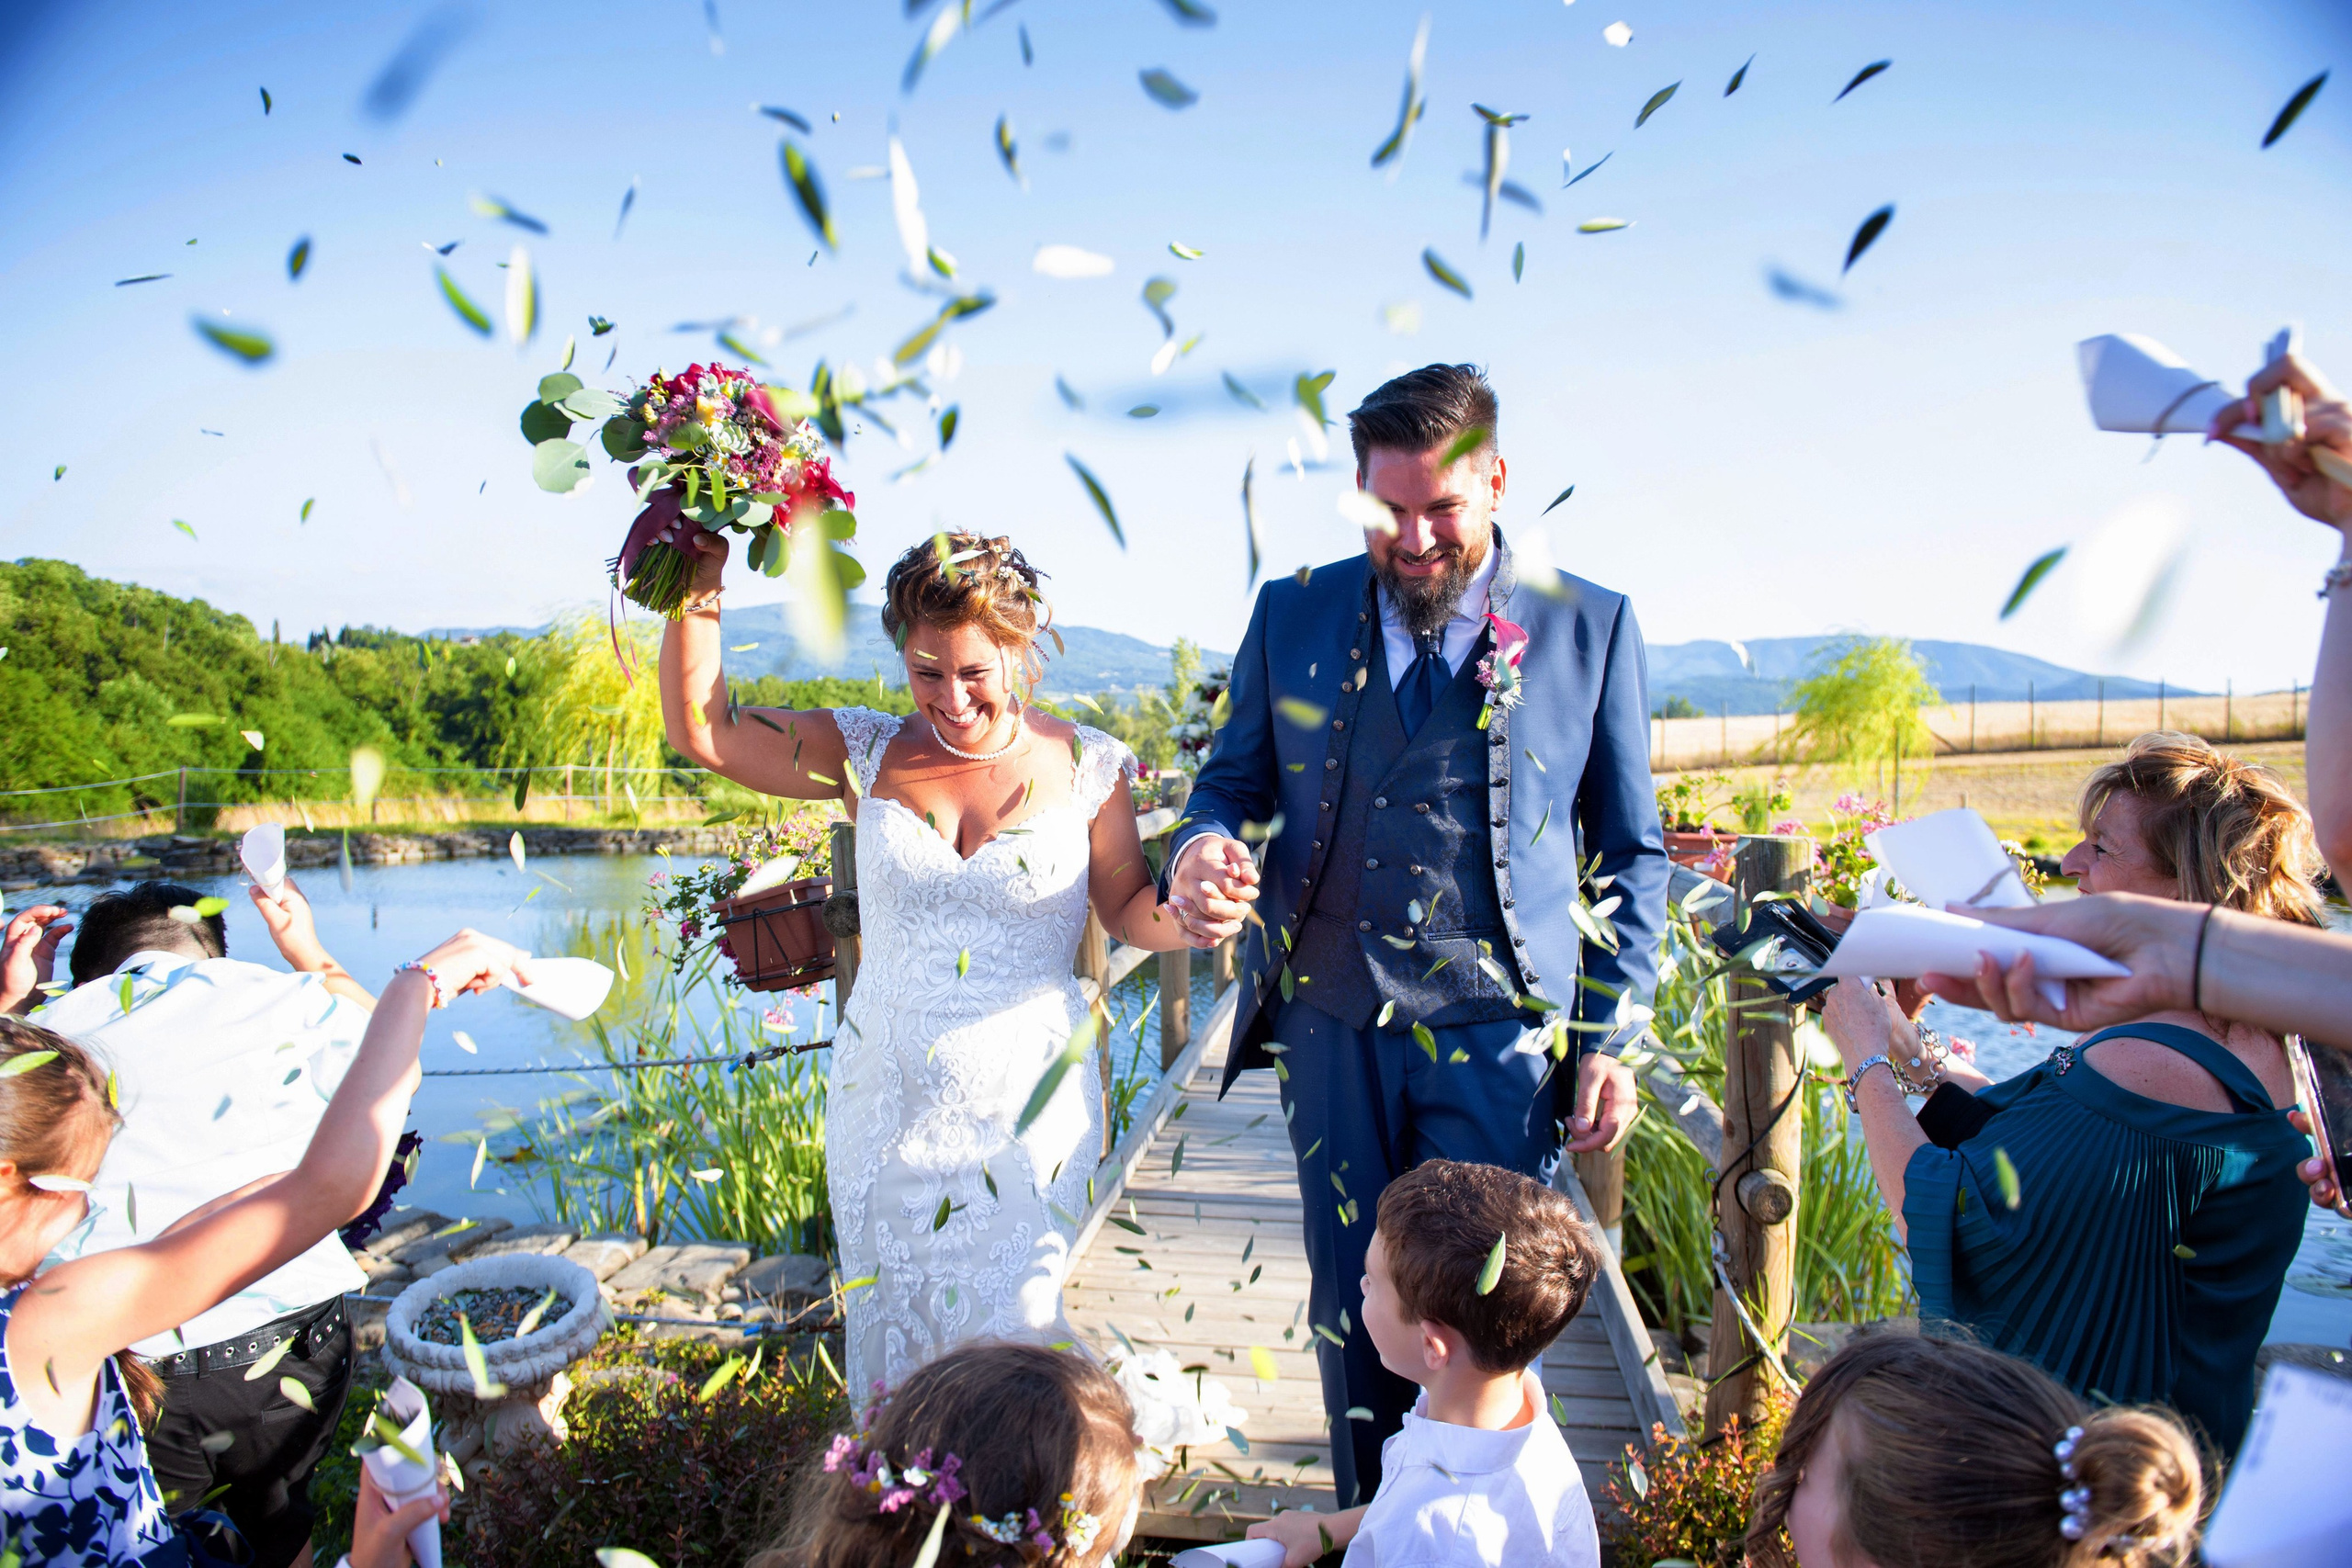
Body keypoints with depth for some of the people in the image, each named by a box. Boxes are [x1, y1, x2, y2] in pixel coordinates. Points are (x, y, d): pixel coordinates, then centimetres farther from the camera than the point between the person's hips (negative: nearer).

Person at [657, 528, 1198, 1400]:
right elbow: (700, 729, -1)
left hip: (1025, 1111, -2)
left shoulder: (1085, 767, -4)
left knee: (1008, 1329, 6)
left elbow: (1128, 911, 2)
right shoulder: (870, 756, 0)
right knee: (891, 1328, 16)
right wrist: (699, 587, -11)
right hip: (889, 1102, 3)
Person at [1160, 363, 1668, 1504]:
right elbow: (1234, 778, 11)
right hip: (1331, 1026, 2)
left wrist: (1612, 1041, 0)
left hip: (1499, 1035, -2)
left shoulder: (1589, 626, 0)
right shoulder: (1292, 615, 4)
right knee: (1351, 1307, 14)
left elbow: (1629, 851, 5)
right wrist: (1202, 852, -14)